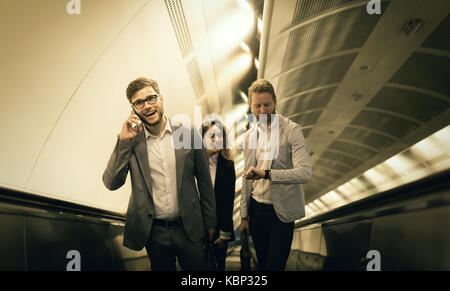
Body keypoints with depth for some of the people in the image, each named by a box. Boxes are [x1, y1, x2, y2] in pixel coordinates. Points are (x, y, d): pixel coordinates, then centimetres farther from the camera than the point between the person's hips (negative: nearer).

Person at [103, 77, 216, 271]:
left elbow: (204, 181, 1)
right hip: (153, 232, 0)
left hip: (189, 229, 0)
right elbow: (111, 183, -9)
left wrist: (210, 222, 6)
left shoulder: (188, 134, -5)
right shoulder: (131, 142, -4)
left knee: (196, 268, 15)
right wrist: (124, 141, -18)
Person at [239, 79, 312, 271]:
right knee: (262, 264, 17)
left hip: (281, 212, -5)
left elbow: (304, 173, -21)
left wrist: (266, 173, -32)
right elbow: (246, 178, 11)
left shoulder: (291, 130, -10)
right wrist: (244, 215, 11)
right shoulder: (250, 135, 7)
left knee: (274, 266, 0)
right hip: (256, 209, 5)